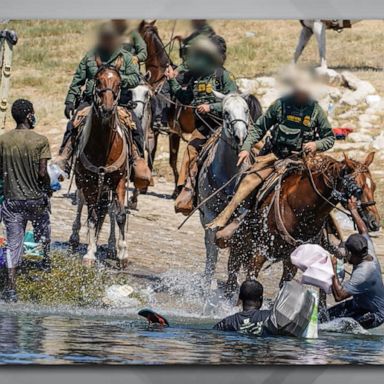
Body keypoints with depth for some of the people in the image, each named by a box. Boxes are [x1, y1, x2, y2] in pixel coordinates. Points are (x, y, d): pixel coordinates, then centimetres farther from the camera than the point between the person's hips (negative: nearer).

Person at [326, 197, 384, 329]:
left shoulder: (363, 273, -36)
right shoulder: (369, 254, -10)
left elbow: (339, 296, -37)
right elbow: (364, 231, 11)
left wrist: (334, 269, -29)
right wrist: (354, 210, 21)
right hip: (358, 303, 10)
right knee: (326, 315, 3)